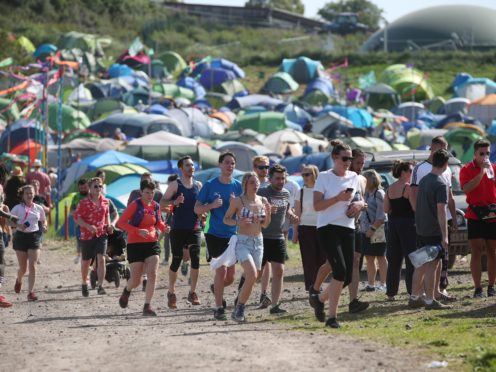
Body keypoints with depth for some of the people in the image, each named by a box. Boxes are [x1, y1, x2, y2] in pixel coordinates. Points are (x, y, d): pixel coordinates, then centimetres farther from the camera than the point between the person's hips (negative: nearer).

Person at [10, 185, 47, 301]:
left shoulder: (38, 208, 4)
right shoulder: (18, 208, -2)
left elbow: (43, 221, 17)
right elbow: (10, 221, 0)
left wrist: (44, 226, -5)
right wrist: (18, 225, -19)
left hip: (34, 237, 1)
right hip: (21, 236, -1)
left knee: (32, 266, -10)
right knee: (23, 268, 6)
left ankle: (30, 292, -7)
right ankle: (19, 281, 41)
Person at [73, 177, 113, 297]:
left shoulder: (105, 201, 6)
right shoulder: (84, 202, -7)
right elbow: (76, 217, -10)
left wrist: (108, 225, 4)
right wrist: (88, 226, -23)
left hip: (101, 234, 2)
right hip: (87, 236, -2)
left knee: (101, 259, -16)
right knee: (86, 262, 11)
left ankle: (100, 286, -19)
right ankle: (84, 284, 35)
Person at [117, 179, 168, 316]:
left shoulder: (155, 206, 7)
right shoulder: (135, 205, -9)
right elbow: (121, 223, -13)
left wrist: (164, 227, 1)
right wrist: (138, 231, -23)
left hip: (152, 243, 4)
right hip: (135, 244, -4)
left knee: (152, 275, -13)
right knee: (136, 280, 0)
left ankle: (147, 306, -6)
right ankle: (127, 291, 36)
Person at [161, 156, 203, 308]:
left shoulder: (198, 185, 10)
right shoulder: (175, 185, -1)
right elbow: (162, 204, -6)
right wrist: (174, 202, -24)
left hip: (194, 228, 3)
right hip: (178, 229, -3)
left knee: (195, 258, -12)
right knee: (176, 260, 1)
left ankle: (192, 292, -3)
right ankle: (171, 292, 19)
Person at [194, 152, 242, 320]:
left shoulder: (238, 186, 4)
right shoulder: (210, 185, -3)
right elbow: (197, 209, -1)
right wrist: (212, 205, -19)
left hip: (233, 235, 3)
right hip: (215, 235, -3)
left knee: (230, 277, 6)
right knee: (221, 270, -11)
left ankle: (216, 288, 38)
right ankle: (219, 308, -2)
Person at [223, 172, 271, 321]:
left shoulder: (263, 201, 7)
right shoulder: (238, 201, -6)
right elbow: (226, 219, 2)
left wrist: (268, 212, -4)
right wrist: (238, 222, -17)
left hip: (258, 242, 6)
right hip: (243, 242, -6)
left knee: (253, 278, 9)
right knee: (252, 276, -22)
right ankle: (239, 309, -8)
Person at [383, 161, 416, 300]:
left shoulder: (390, 189, 9)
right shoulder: (408, 188, -11)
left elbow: (386, 209, 7)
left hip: (393, 224, 6)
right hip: (407, 223, -6)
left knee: (393, 260, 10)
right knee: (411, 259, -2)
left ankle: (391, 292, 11)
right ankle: (413, 290, -4)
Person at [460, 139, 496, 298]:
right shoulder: (467, 169, 1)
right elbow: (466, 189, -15)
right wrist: (481, 173, -18)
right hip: (475, 215, -2)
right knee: (476, 252, -5)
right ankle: (477, 288, -3)